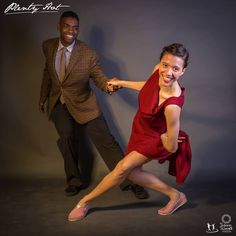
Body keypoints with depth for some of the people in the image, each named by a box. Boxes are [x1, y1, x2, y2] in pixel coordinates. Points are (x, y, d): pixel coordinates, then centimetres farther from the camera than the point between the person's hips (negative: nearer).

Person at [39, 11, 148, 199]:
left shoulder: (88, 53, -16)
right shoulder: (48, 46, -3)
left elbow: (99, 77, -10)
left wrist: (108, 85, -34)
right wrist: (43, 97, 20)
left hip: (82, 102, -2)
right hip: (57, 103, 3)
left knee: (105, 140, -7)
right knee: (67, 136, -17)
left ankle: (128, 180, 5)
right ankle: (75, 181, 7)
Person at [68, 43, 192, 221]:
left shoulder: (172, 105, -41)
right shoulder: (158, 70, -23)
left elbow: (172, 148, -28)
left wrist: (163, 137, -7)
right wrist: (122, 83, 14)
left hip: (154, 138, -8)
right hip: (140, 130, 8)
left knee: (123, 168, -5)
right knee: (132, 172, 13)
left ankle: (85, 201, 20)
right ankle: (175, 195, 26)